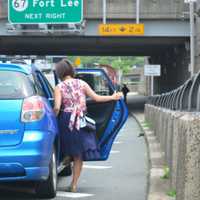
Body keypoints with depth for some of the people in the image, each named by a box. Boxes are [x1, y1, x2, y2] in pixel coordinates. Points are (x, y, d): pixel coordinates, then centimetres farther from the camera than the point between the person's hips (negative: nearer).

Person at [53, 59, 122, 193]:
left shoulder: (59, 87, -2)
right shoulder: (81, 83, 4)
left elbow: (57, 107, -14)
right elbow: (96, 98, 4)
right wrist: (113, 97, 16)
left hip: (66, 121, -2)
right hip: (81, 121, 2)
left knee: (69, 151, 21)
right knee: (79, 155, 9)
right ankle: (74, 184, 12)